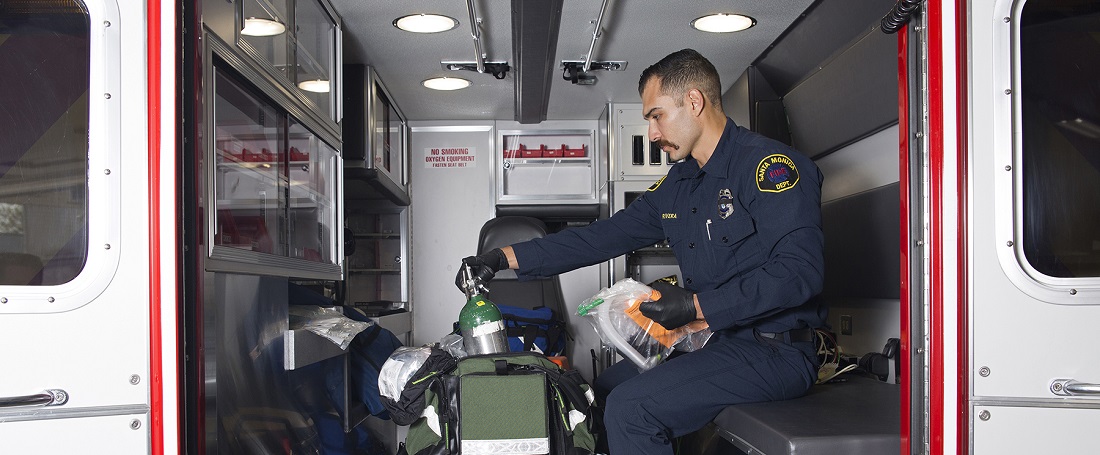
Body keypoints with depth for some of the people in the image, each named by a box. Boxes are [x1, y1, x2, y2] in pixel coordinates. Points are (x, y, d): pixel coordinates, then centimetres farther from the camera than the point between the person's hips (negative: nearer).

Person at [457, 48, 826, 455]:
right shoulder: (677, 186, 13)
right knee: (604, 389, 13)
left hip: (774, 351, -9)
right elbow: (604, 236, 14)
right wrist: (506, 257, 9)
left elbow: (799, 271, -23)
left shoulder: (769, 164, -14)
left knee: (629, 409, -19)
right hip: (719, 343, 9)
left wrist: (696, 306, -22)